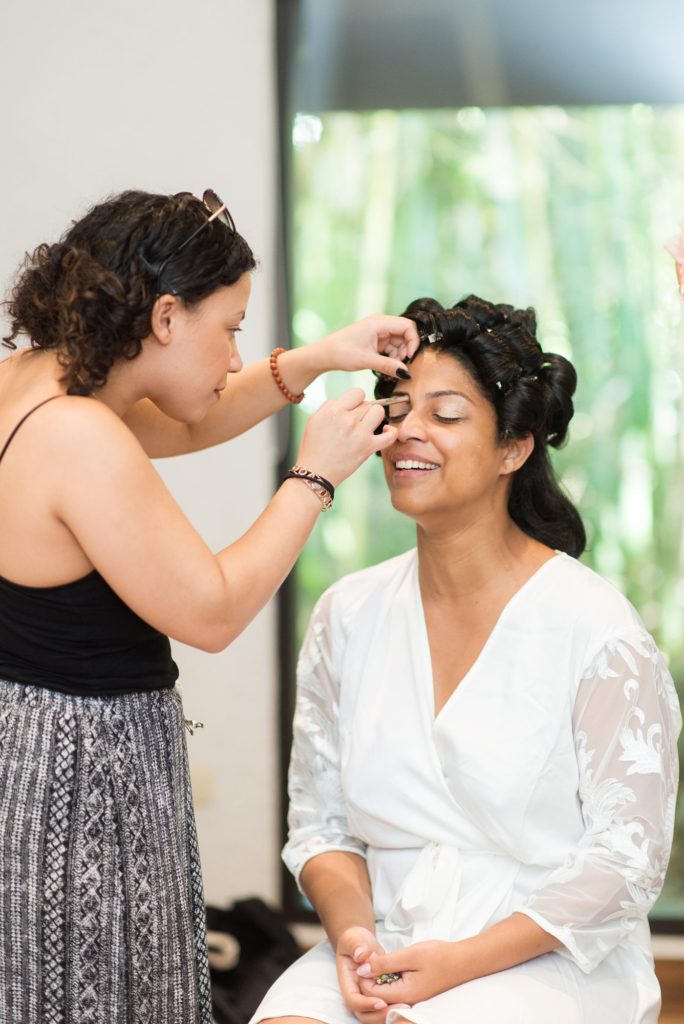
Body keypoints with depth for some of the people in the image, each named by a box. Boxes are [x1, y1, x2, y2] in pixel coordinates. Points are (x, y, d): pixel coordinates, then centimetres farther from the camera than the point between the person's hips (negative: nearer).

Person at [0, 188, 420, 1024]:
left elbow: (186, 425, 20)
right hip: (78, 785, -10)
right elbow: (212, 613, -18)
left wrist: (316, 360, 10)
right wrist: (316, 475, -9)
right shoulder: (81, 441, -24)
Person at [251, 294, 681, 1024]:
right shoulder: (348, 615, 6)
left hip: (548, 960, -3)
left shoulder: (595, 630, -8)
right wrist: (353, 931, -10)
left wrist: (462, 961, -15)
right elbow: (319, 822, 10)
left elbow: (625, 856, -8)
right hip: (384, 954, 4)